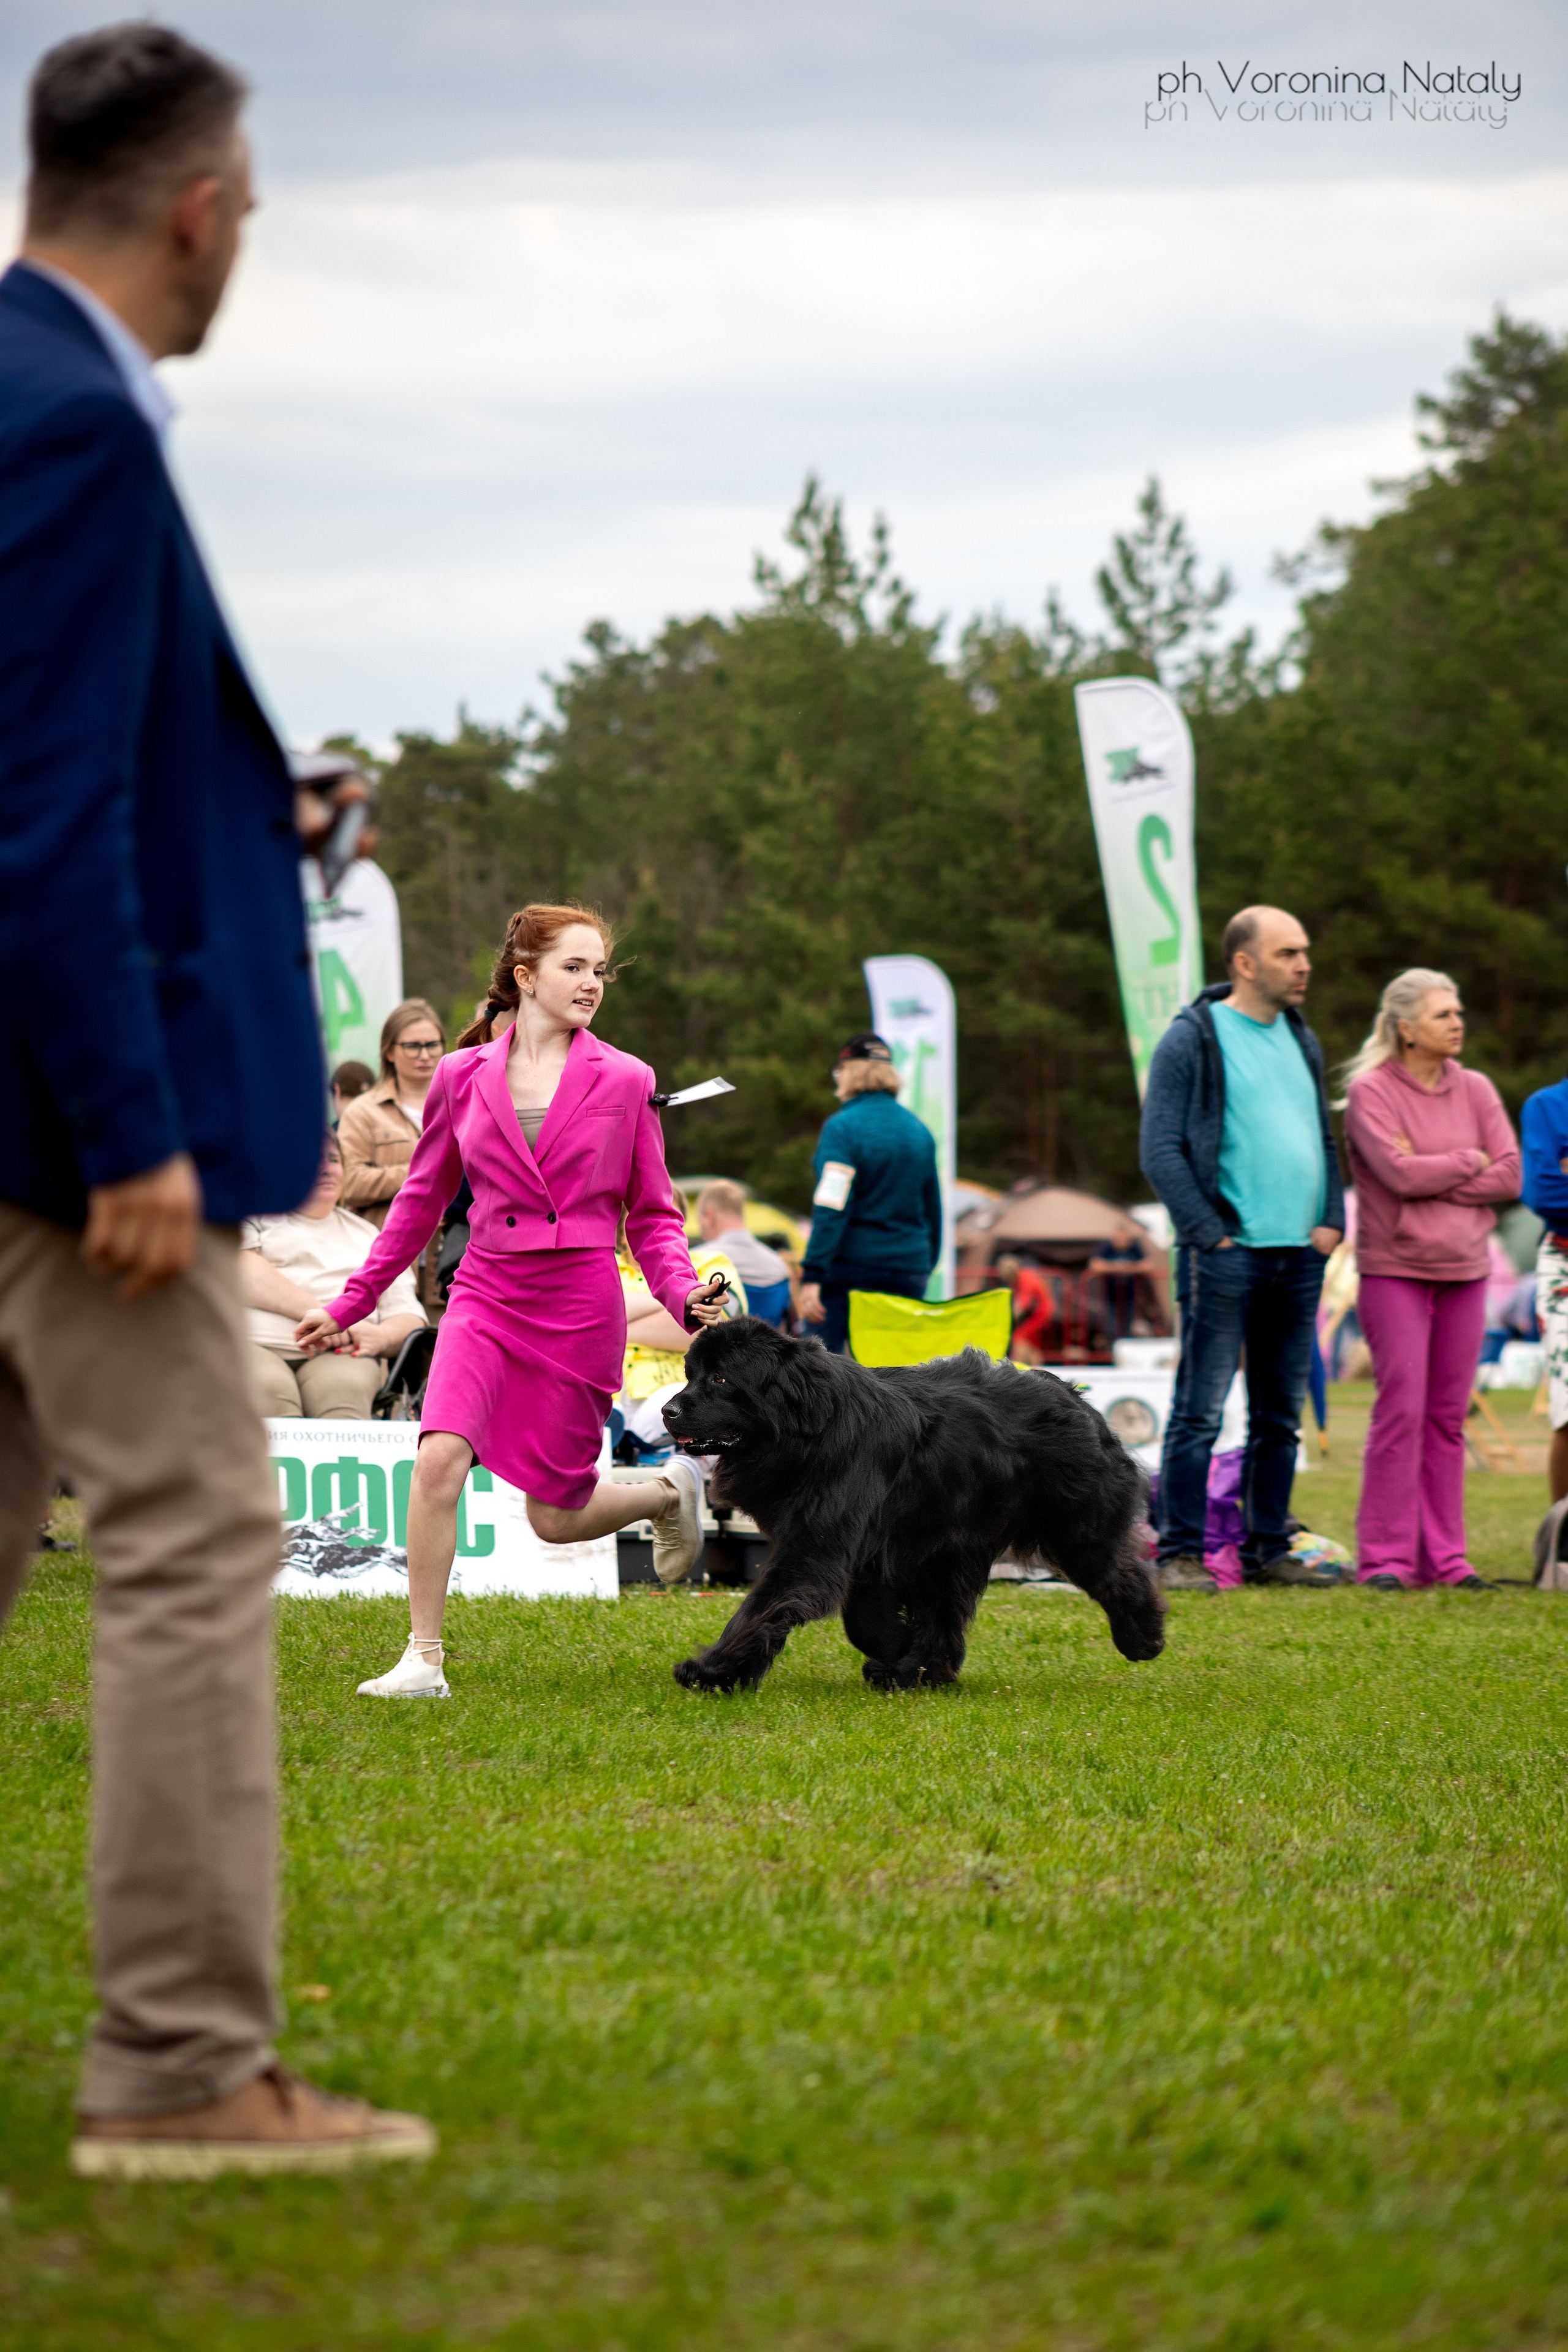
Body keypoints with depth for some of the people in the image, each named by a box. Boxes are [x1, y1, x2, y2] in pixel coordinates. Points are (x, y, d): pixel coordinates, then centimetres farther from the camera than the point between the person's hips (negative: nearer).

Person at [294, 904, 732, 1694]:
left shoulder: (625, 1081, 0)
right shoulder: (462, 1077, 3)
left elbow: (651, 1215, 6)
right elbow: (420, 1201, 13)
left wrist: (684, 1295, -13)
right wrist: (349, 1304, 13)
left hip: (579, 1304, -1)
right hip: (487, 1294, 1)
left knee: (556, 1517, 4)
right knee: (440, 1456, -23)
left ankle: (670, 1491, 37)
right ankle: (423, 1659, -12)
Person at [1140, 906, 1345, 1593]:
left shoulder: (1301, 1041, 16)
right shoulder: (1193, 1039, -5)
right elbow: (1160, 1152, -9)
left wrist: (1332, 1219, 7)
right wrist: (1211, 1234, -13)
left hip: (1300, 1256, 7)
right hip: (1227, 1255, -7)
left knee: (1280, 1418, 10)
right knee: (1199, 1413, -7)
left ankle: (1268, 1550, 16)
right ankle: (1179, 1554, -4)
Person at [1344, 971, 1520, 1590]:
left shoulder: (1476, 1091, 10)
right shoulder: (1370, 1092, -4)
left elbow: (1511, 1176, 0)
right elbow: (1399, 1173, -16)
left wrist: (1431, 1178, -9)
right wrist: (1469, 1163, -3)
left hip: (1464, 1270, 4)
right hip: (1394, 1270, -4)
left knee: (1448, 1416, 5)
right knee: (1401, 1410, -8)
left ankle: (1444, 1556, 8)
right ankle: (1386, 1556, -4)